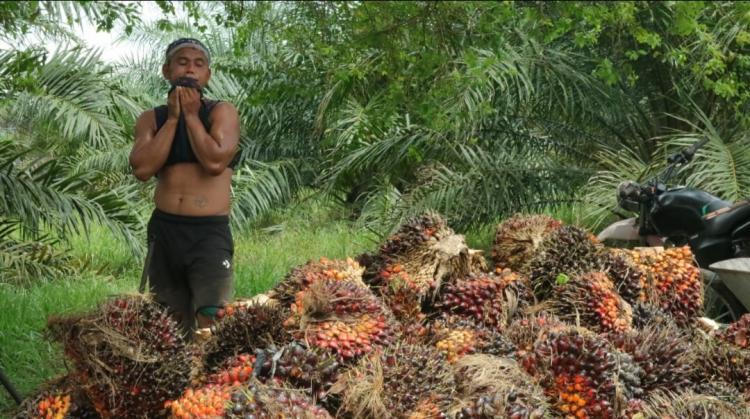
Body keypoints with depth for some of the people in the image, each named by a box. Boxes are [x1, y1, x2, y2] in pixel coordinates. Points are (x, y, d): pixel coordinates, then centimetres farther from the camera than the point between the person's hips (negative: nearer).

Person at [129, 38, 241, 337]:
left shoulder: (222, 112, 0)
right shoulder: (151, 119, 9)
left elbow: (215, 162, -18)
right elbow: (142, 168, -8)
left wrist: (191, 115, -8)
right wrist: (172, 118, -6)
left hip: (210, 232, -4)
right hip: (165, 230, 4)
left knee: (211, 321, -18)